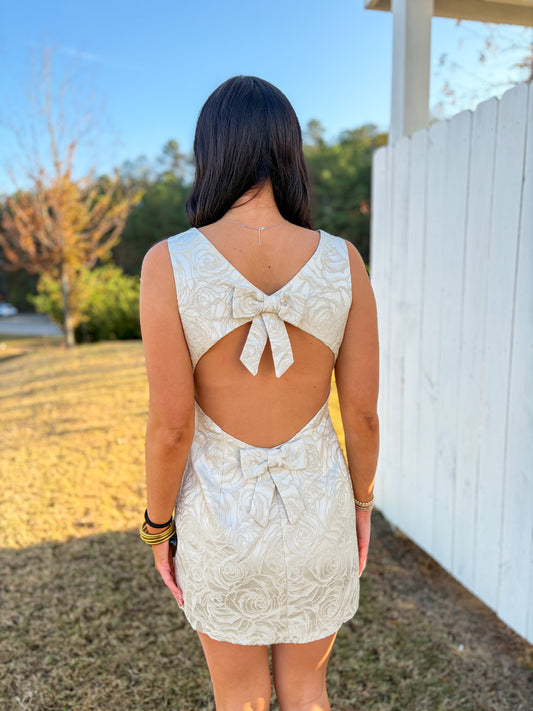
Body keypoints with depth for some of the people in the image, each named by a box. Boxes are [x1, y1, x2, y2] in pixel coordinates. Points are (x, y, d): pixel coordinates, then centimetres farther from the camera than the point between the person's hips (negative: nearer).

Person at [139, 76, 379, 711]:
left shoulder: (168, 263, -19)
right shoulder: (342, 261, -13)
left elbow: (171, 426, -17)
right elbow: (363, 411, -9)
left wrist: (158, 528, 1)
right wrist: (362, 501, 10)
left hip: (223, 519, -1)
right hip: (315, 511, 2)